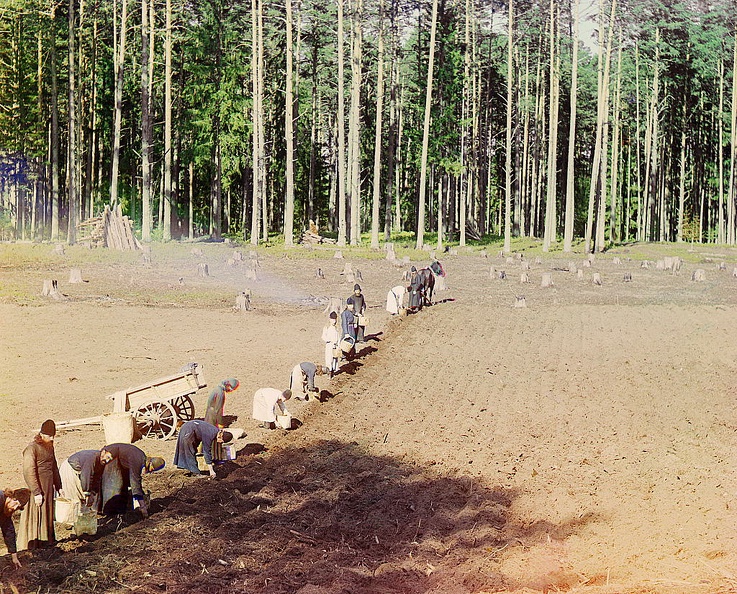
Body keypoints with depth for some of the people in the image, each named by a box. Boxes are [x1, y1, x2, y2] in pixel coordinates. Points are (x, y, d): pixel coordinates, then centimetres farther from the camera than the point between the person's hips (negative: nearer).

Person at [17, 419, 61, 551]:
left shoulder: (49, 446, 11)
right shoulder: (31, 448, -16)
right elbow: (29, 472, -20)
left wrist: (58, 486, 21)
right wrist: (36, 493, -22)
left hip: (48, 488, 8)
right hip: (38, 488, -8)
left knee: (47, 516, 15)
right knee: (35, 518, -2)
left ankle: (47, 540, 25)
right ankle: (32, 546, 4)